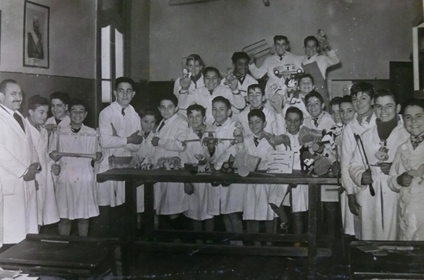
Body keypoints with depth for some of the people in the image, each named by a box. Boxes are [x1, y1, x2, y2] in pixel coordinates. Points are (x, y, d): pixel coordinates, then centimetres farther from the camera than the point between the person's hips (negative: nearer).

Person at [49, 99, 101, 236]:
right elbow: (51, 155, 6)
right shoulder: (59, 132, 4)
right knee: (64, 217, 2)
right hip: (65, 177, -1)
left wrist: (98, 155, -9)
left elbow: (97, 154, 12)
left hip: (85, 178, 1)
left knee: (84, 217, 6)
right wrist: (54, 156, -16)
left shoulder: (92, 133, 7)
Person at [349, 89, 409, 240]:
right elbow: (354, 164, 16)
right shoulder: (366, 136, 14)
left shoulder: (408, 134, 2)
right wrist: (361, 176, -5)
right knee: (369, 240, 4)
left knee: (394, 239, -6)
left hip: (396, 198, -3)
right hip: (369, 198, 3)